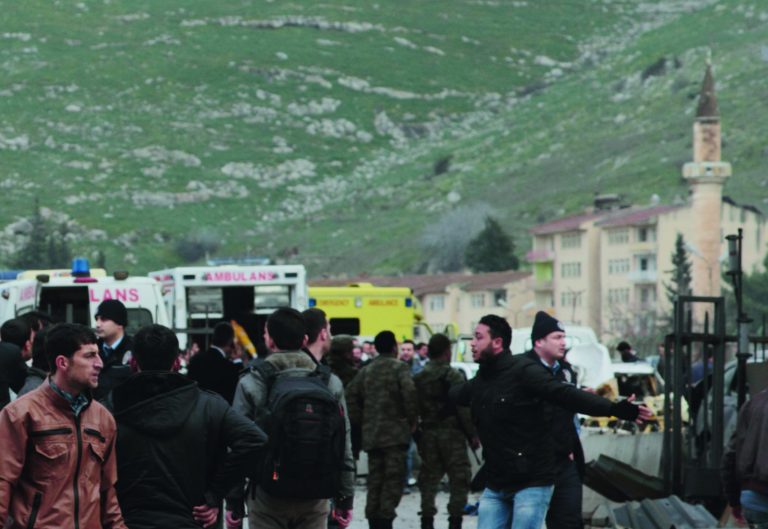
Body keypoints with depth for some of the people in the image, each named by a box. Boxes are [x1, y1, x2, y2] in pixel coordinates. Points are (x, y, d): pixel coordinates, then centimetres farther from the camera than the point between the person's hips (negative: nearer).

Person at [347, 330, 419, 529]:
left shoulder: (366, 371, 12)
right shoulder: (399, 367, -5)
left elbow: (351, 394, 6)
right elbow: (409, 393, -17)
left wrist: (361, 421, 10)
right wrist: (412, 419, -5)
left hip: (371, 433, 6)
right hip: (395, 432, -6)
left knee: (375, 478, 12)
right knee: (393, 479, -3)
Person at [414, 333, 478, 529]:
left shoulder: (418, 378, 6)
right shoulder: (453, 376, -11)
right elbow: (463, 409, -14)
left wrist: (416, 433, 14)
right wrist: (473, 434, -7)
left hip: (427, 434, 5)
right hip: (451, 433, -5)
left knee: (429, 480, 12)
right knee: (459, 479, 2)